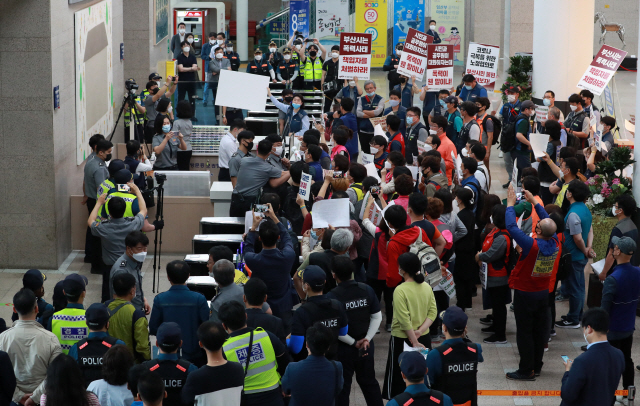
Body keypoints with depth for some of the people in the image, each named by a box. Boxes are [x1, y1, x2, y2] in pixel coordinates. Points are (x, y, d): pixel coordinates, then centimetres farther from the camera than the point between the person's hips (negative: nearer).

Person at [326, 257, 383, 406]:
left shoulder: (331, 297, -20)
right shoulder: (367, 290, -6)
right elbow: (377, 317, -2)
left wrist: (354, 343, -10)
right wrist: (367, 339, -5)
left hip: (342, 348, -4)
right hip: (366, 346, 4)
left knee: (342, 387, 9)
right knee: (369, 382, 20)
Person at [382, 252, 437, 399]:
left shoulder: (400, 291, -19)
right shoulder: (427, 287, -1)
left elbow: (404, 320, -21)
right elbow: (432, 312, -3)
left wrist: (415, 342, -16)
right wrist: (421, 330, -10)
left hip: (402, 339, -6)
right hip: (424, 337, 6)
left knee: (397, 376, 7)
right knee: (423, 374, 14)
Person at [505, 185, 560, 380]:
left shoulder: (532, 245, -28)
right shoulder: (555, 244, -10)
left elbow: (511, 227, -25)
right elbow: (549, 222, 7)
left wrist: (510, 203, -13)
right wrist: (534, 202, 13)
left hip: (525, 293, -6)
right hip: (543, 292, 6)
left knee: (524, 332, 2)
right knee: (540, 330, 14)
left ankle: (526, 370, 6)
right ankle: (536, 366, 24)